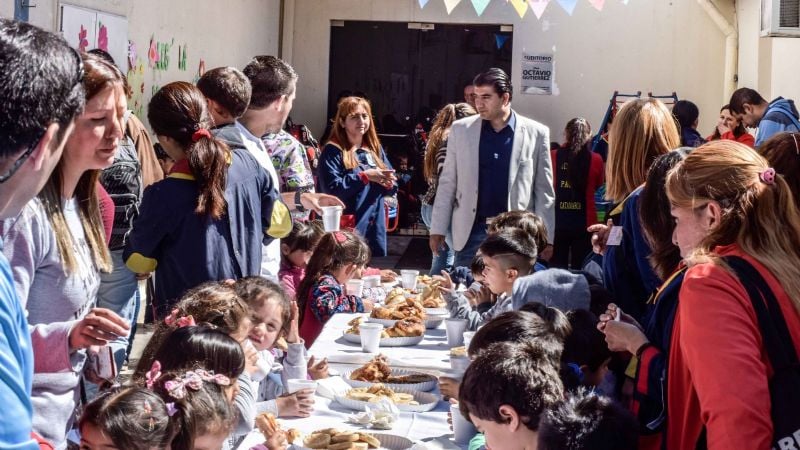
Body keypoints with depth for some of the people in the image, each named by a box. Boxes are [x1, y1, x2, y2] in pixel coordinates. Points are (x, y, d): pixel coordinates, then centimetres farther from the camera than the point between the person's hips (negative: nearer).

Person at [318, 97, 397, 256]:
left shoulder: (375, 149, 15)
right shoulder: (333, 151, -5)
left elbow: (392, 187, 16)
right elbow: (331, 189, -18)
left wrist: (388, 183, -7)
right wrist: (364, 176, -18)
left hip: (376, 228, 6)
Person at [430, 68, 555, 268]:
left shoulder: (535, 133, 0)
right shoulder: (461, 129, 4)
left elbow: (544, 191, 2)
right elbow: (447, 184, 7)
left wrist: (544, 238, -1)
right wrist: (438, 229, 2)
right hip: (471, 232, 1)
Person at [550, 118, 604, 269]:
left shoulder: (553, 156, -6)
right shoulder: (595, 160, -6)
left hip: (557, 221, 0)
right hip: (584, 222, 0)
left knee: (557, 269, 7)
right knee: (580, 269, 6)